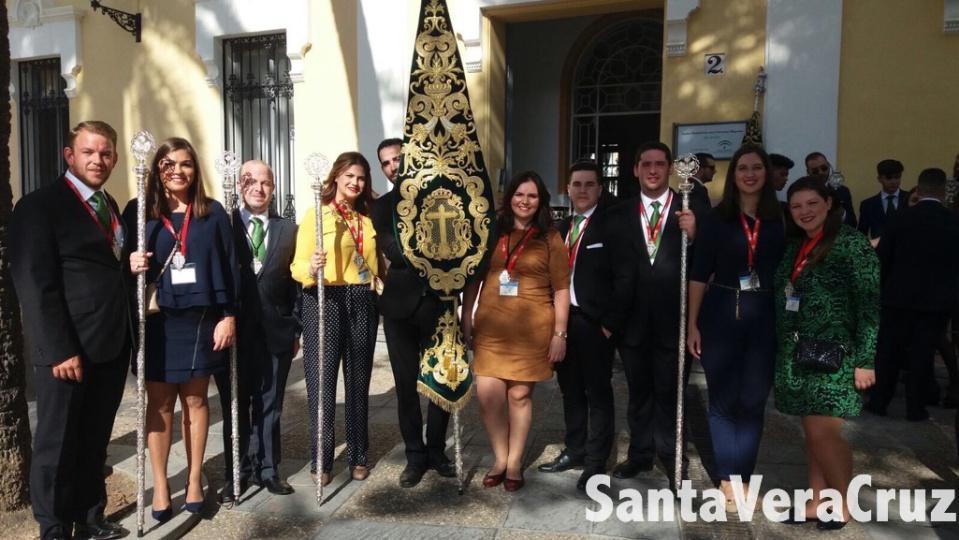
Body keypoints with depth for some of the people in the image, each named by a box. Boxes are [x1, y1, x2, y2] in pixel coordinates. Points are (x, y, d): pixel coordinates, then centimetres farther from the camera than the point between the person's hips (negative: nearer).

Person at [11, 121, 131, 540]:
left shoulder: (110, 206, 15)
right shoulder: (39, 205, -9)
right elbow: (35, 285, -15)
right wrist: (59, 350, -18)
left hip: (111, 345, 7)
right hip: (68, 349, -7)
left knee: (94, 441, 17)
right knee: (57, 443, 9)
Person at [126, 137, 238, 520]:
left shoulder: (213, 212, 2)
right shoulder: (138, 210, 2)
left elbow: (229, 266, 1)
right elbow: (124, 261, 7)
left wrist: (229, 315, -5)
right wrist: (131, 266, -17)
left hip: (201, 319, 0)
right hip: (157, 320, 0)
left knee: (196, 400, 9)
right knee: (159, 404, 7)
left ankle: (195, 480, 23)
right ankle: (160, 485, 20)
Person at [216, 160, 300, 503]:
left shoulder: (289, 230, 8)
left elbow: (294, 282, 7)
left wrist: (296, 329, 5)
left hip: (275, 331, 1)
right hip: (234, 329, -1)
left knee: (269, 405, 10)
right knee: (234, 407, 9)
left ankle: (267, 469, 25)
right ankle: (236, 475, 23)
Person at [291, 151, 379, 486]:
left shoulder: (368, 218, 14)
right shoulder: (316, 215, 0)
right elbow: (298, 265, -8)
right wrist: (311, 267, -28)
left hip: (363, 303, 4)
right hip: (326, 301, -4)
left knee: (359, 381, 9)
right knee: (322, 381, -1)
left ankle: (358, 456, 20)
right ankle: (321, 461, 12)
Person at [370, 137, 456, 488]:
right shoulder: (381, 207, 8)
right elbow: (392, 251, -7)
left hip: (436, 303, 0)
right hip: (399, 305, 0)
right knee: (406, 384, 6)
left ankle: (437, 451, 24)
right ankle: (415, 455, 20)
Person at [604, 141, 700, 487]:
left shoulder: (692, 209, -3)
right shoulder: (619, 215, 2)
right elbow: (616, 272, -2)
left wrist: (693, 235, -26)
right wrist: (610, 318, -5)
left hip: (673, 319, -2)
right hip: (633, 319, 2)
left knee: (669, 391, 12)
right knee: (638, 391, 17)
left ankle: (671, 456, 31)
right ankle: (640, 453, 33)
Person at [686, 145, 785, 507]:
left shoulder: (778, 219, 3)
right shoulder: (716, 218, -2)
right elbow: (699, 274, -2)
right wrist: (692, 324, -6)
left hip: (763, 317, 2)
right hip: (720, 315, -1)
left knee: (753, 401, 9)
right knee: (723, 400, 8)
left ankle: (743, 476, 24)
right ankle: (727, 477, 22)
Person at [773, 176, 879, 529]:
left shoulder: (852, 243, -8)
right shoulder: (794, 247, 11)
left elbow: (870, 304, -11)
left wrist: (865, 359, -15)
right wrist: (782, 351, 9)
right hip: (796, 356, 6)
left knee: (824, 432, -5)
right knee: (812, 432, 12)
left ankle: (843, 504, 16)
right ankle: (817, 501, 23)